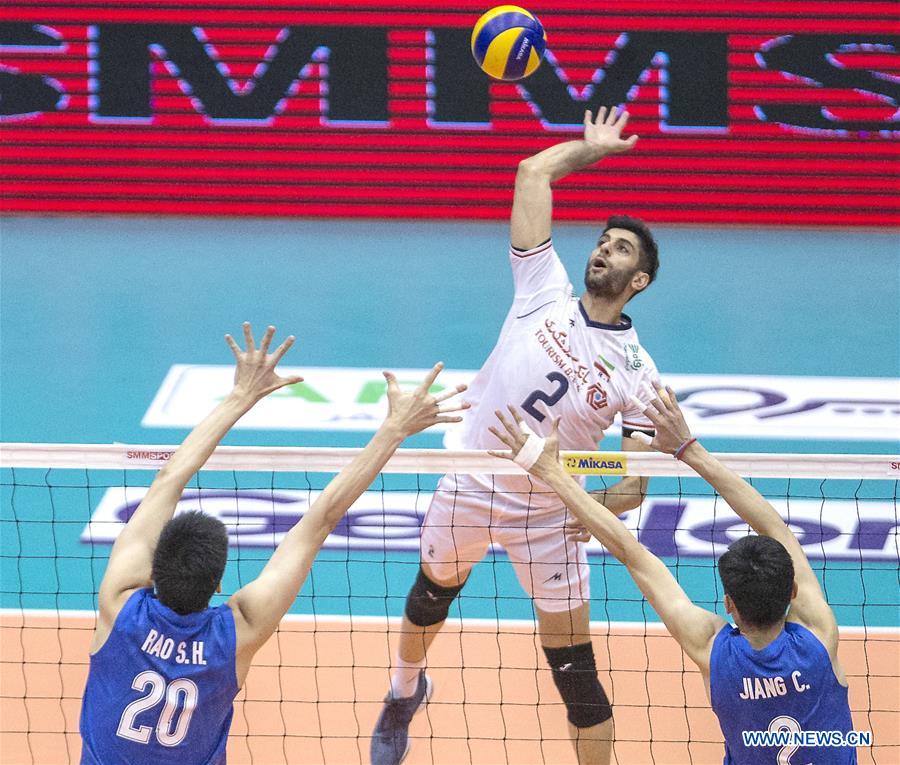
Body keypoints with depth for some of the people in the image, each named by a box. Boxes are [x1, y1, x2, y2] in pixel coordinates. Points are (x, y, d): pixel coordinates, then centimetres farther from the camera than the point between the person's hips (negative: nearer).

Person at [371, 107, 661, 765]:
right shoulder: (547, 295, -6)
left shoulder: (637, 373, -10)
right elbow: (534, 172, -8)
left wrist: (607, 502, -28)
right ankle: (405, 692, 58)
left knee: (575, 669, -4)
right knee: (432, 595, 27)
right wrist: (592, 148, 4)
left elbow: (637, 481, -9)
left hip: (547, 515, -3)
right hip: (467, 488, 3)